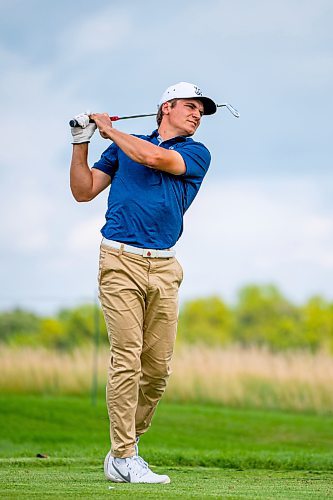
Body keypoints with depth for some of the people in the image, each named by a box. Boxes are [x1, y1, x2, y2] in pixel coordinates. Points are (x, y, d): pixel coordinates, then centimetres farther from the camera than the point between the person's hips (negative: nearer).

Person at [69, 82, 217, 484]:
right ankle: (123, 459, -11)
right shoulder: (123, 147, 16)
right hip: (120, 260, -2)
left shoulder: (196, 154, 11)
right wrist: (81, 143, 6)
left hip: (164, 268, 2)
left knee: (158, 366, -1)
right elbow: (83, 191, 15)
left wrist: (109, 129, 5)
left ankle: (126, 445, 14)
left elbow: (153, 157, -7)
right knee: (127, 358, -11)